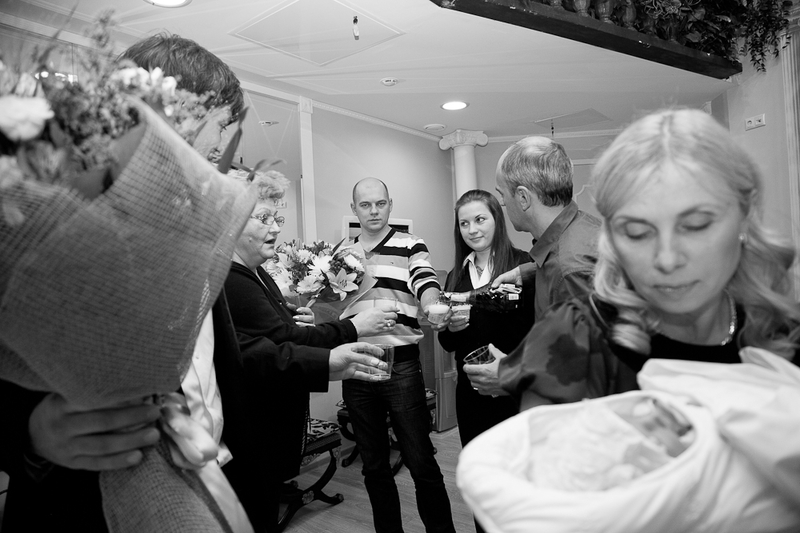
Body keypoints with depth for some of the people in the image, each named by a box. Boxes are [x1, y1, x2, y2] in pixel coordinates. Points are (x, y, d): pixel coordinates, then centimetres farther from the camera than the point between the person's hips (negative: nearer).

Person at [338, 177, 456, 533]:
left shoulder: (411, 246, 1)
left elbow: (426, 287, -14)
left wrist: (432, 308, -36)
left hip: (401, 364, -4)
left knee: (420, 461, 2)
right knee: (373, 465, 15)